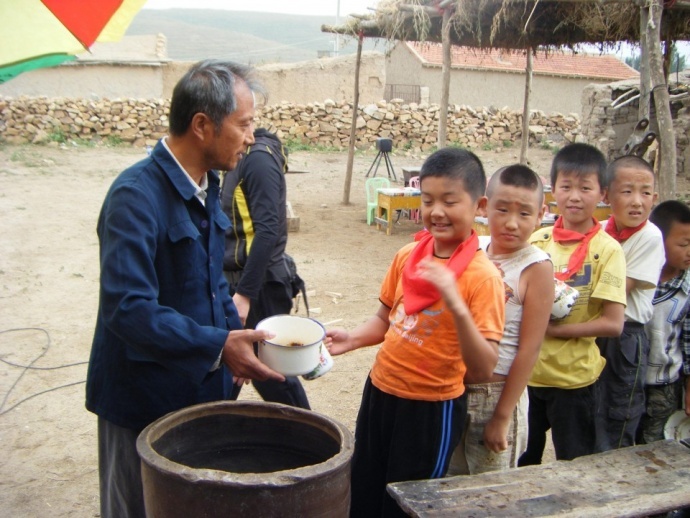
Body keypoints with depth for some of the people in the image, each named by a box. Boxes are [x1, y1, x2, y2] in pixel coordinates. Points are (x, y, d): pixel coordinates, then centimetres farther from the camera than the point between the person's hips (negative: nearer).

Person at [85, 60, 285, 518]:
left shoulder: (207, 185, 5)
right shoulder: (136, 196, -23)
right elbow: (127, 308, -31)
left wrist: (239, 336, 2)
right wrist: (218, 346, -32)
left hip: (203, 389, 8)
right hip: (146, 399, -8)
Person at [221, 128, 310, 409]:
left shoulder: (259, 158, -17)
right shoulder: (242, 156, 10)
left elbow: (267, 232, -24)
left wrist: (244, 293, -26)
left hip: (259, 285, -8)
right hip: (237, 279, 9)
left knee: (271, 375, 5)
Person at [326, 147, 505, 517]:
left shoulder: (482, 276, -18)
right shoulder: (407, 255, -1)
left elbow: (483, 368, -23)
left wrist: (456, 306, -37)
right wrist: (351, 339, -6)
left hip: (432, 410, -5)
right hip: (379, 392, 5)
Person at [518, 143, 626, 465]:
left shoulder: (607, 250, -11)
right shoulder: (538, 240, 0)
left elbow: (613, 323, -15)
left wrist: (554, 328, -20)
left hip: (573, 378, -4)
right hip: (529, 371, 4)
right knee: (524, 460, 21)